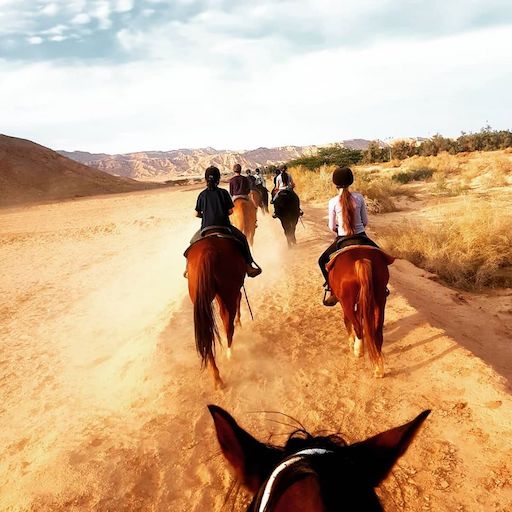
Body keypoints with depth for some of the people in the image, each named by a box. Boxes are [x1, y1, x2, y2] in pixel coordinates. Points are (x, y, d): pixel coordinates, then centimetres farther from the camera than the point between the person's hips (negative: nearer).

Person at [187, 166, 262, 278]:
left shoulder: (202, 195, 0)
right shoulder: (223, 193, -3)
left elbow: (197, 214, 3)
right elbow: (230, 211, -5)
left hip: (206, 228, 1)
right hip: (224, 226, -1)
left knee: (193, 242, 27)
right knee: (242, 238, 18)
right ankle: (248, 266, 12)